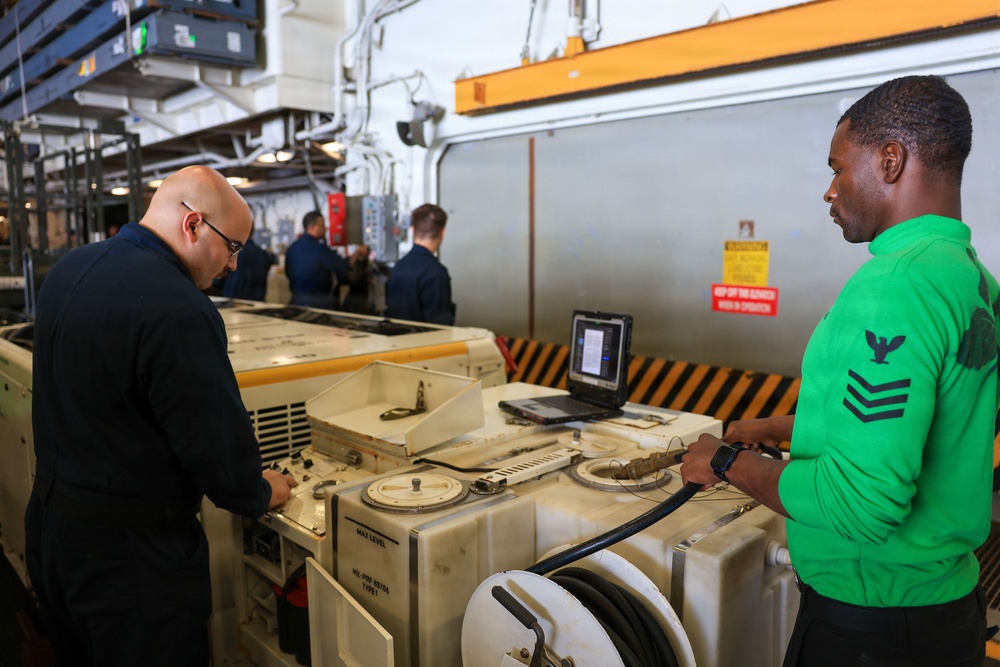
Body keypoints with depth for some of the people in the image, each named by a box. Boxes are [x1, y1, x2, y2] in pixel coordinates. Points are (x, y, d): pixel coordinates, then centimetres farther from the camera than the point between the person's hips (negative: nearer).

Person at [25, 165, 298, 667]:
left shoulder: (68, 269, 3)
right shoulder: (178, 310, -27)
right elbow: (217, 442, -25)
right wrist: (260, 494, -4)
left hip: (48, 516, 9)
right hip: (130, 551, -9)